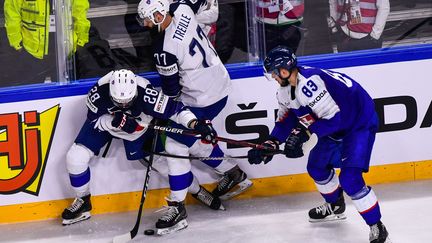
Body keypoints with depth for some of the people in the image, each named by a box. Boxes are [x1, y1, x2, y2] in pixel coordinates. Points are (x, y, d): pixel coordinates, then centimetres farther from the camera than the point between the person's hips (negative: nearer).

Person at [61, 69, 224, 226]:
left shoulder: (146, 93, -39)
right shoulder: (99, 92, -36)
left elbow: (173, 109, -34)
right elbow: (94, 121, -21)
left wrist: (195, 124, -49)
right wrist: (114, 122, -40)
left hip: (140, 126, -1)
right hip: (102, 121, 1)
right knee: (75, 157, -12)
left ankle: (197, 190, 22)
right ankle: (82, 202, 13)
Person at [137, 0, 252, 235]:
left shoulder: (165, 49, -26)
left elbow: (171, 89, -13)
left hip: (202, 100, -9)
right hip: (220, 82, 9)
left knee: (176, 144, -3)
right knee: (193, 138, 22)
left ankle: (177, 206, 1)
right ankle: (234, 174, 34)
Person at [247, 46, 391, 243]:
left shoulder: (308, 83, -33)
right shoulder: (286, 89, -1)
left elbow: (333, 117, -32)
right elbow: (286, 119, 9)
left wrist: (304, 134, -30)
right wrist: (270, 145, -1)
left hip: (361, 122, -10)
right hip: (337, 126, 10)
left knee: (350, 179, -19)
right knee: (316, 166, 19)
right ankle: (335, 207, 45)